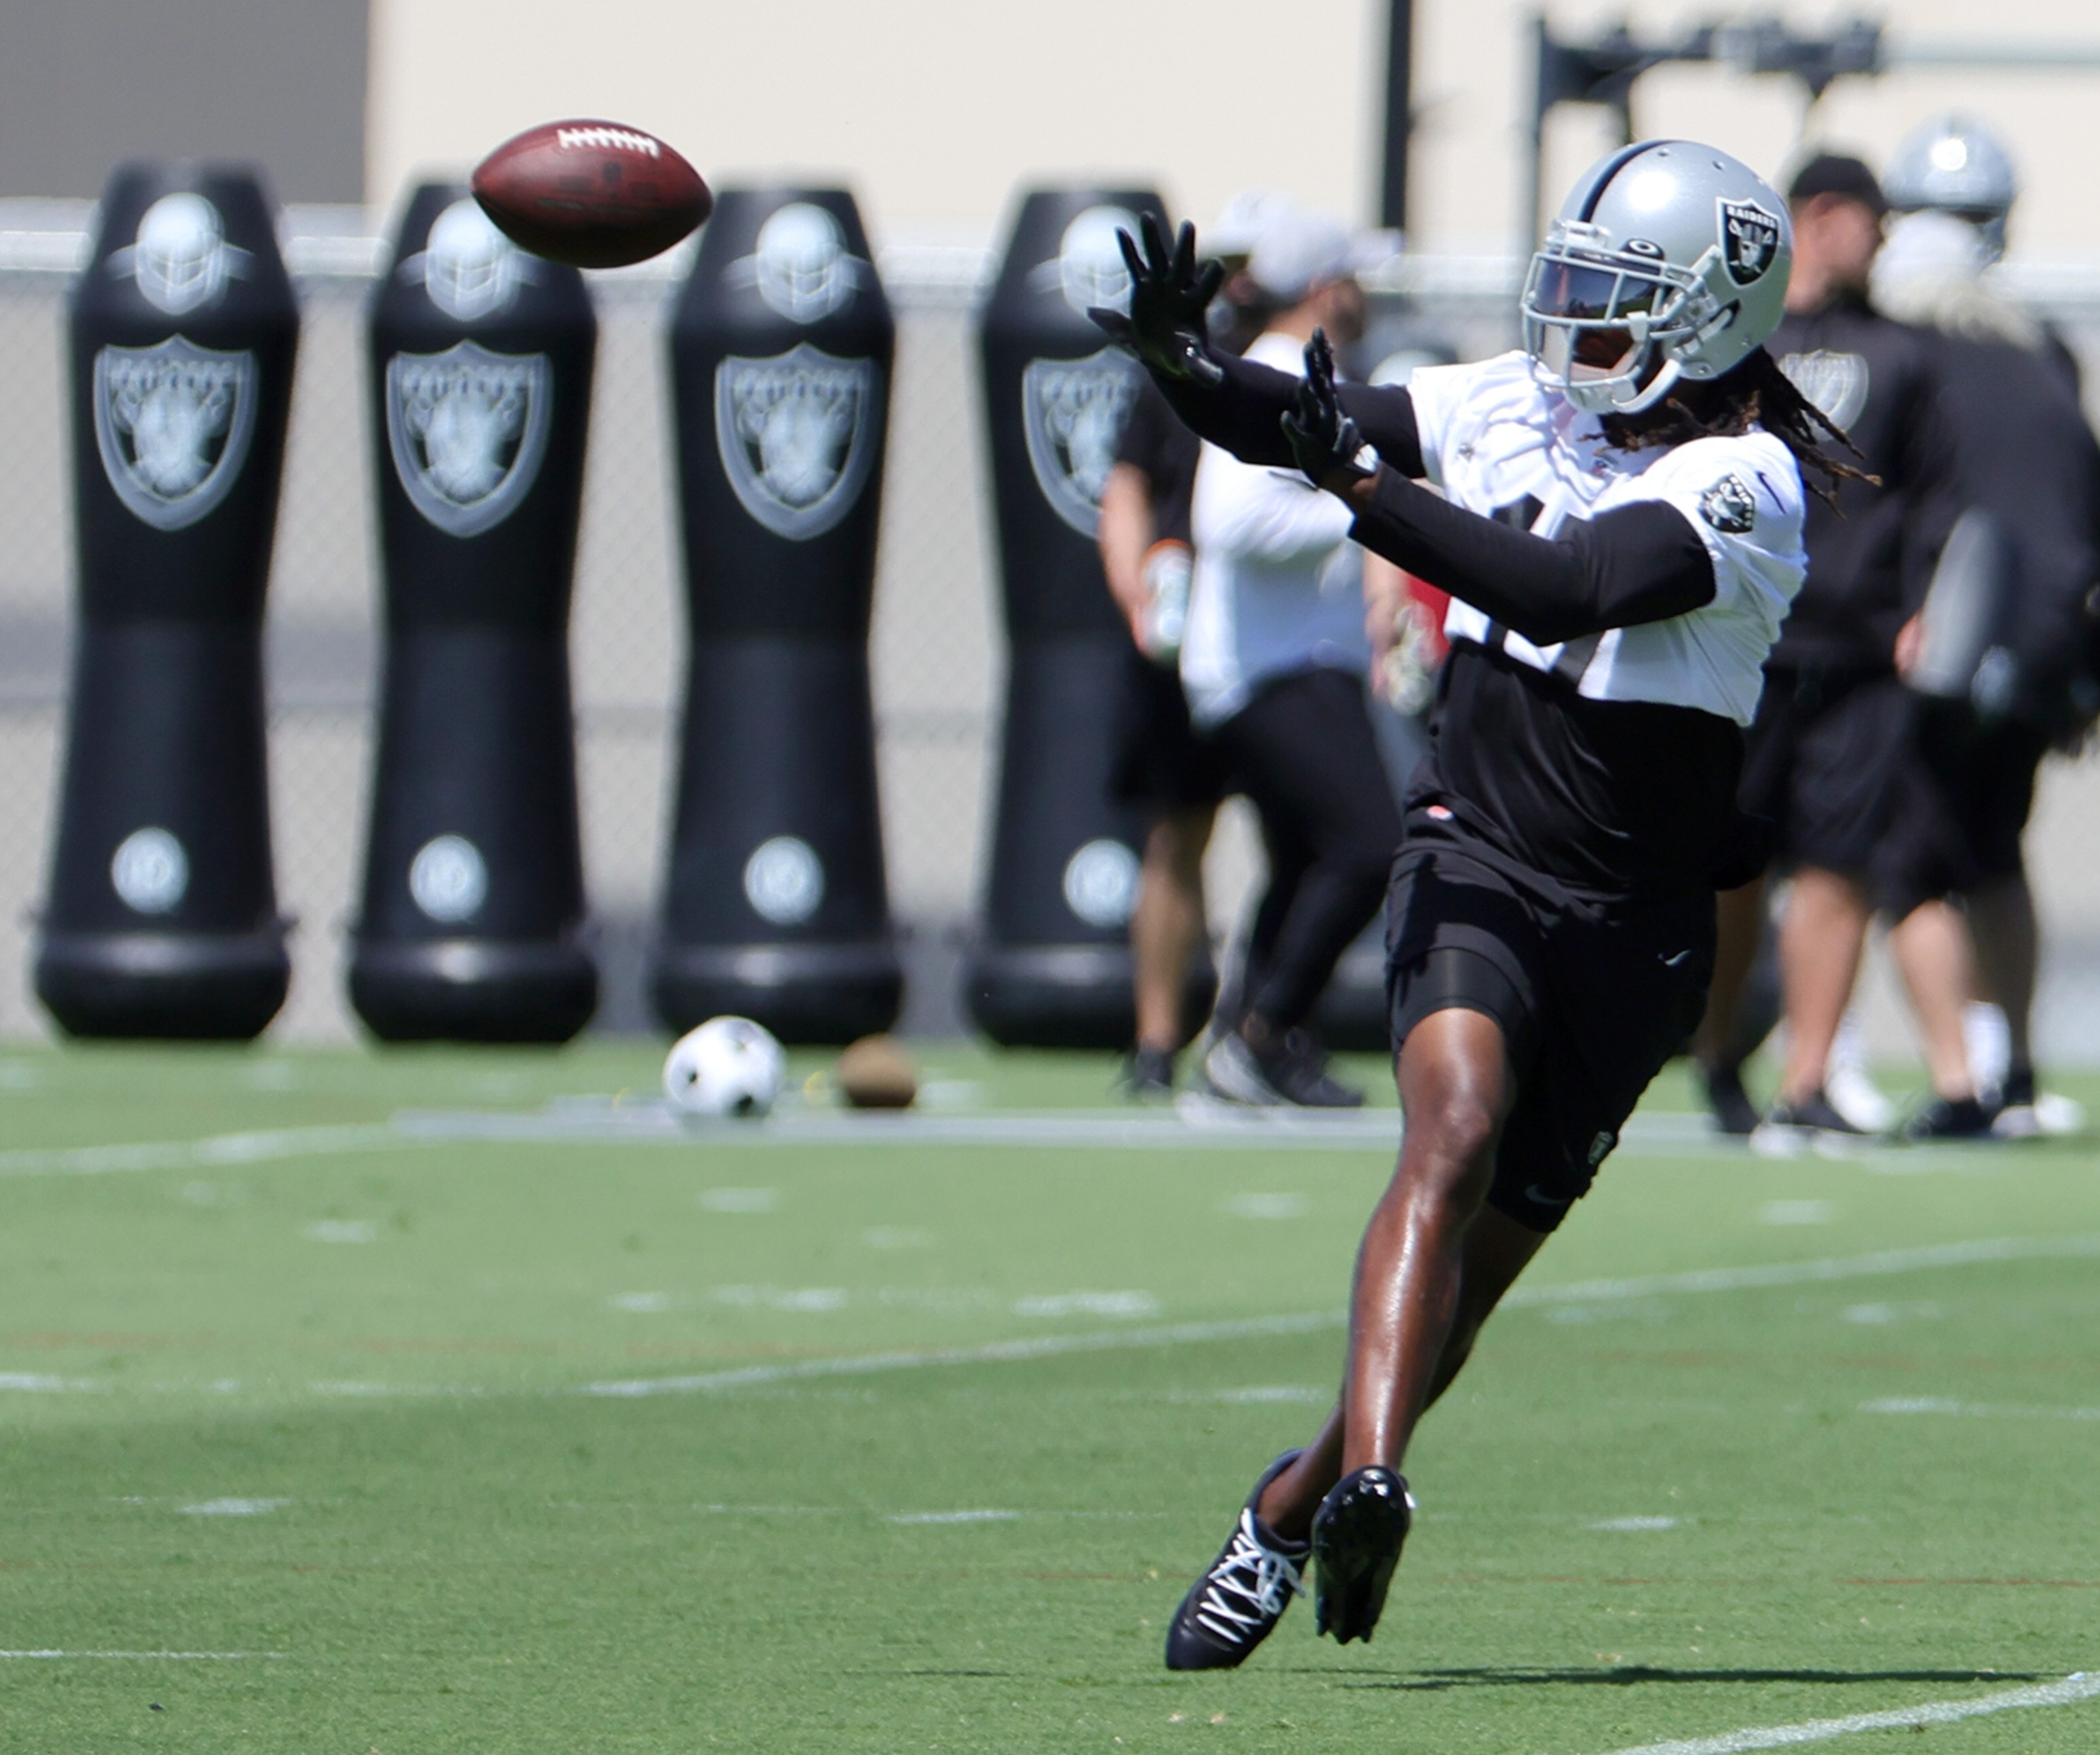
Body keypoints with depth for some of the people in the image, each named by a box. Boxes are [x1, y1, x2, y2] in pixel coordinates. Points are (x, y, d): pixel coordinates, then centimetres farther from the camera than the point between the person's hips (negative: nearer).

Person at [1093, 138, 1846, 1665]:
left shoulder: (1744, 483, -13)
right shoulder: (1517, 406, 5)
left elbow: (1569, 588, -28)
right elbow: (1297, 426, 6)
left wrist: (1365, 485, -32)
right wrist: (1179, 360, -16)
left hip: (1633, 922, -2)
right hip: (1475, 863, 2)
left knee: (1477, 1257, 3)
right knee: (1456, 1123, -27)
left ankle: (1296, 1506, 23)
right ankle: (1369, 1475, -40)